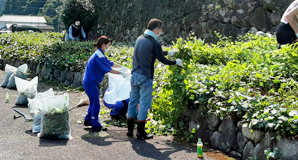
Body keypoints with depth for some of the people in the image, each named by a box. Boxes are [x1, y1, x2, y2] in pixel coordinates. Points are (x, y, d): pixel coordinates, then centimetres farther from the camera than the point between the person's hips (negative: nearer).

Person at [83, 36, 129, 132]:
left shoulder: (100, 55, 12)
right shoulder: (99, 56, -20)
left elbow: (110, 63, 20)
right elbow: (109, 69, -20)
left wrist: (122, 67, 18)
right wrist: (121, 73, -15)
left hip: (91, 82, 10)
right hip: (90, 83, -10)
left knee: (94, 102, 20)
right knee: (95, 103, -4)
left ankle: (88, 120, 32)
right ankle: (95, 126, 3)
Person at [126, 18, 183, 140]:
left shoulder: (140, 38, 11)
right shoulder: (154, 43, -13)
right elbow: (162, 60, -5)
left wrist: (168, 52, 32)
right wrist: (176, 62, 11)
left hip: (135, 75, 7)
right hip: (145, 77, -7)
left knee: (133, 101, 14)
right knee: (144, 103, 0)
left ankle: (130, 130, 20)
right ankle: (140, 133, 5)